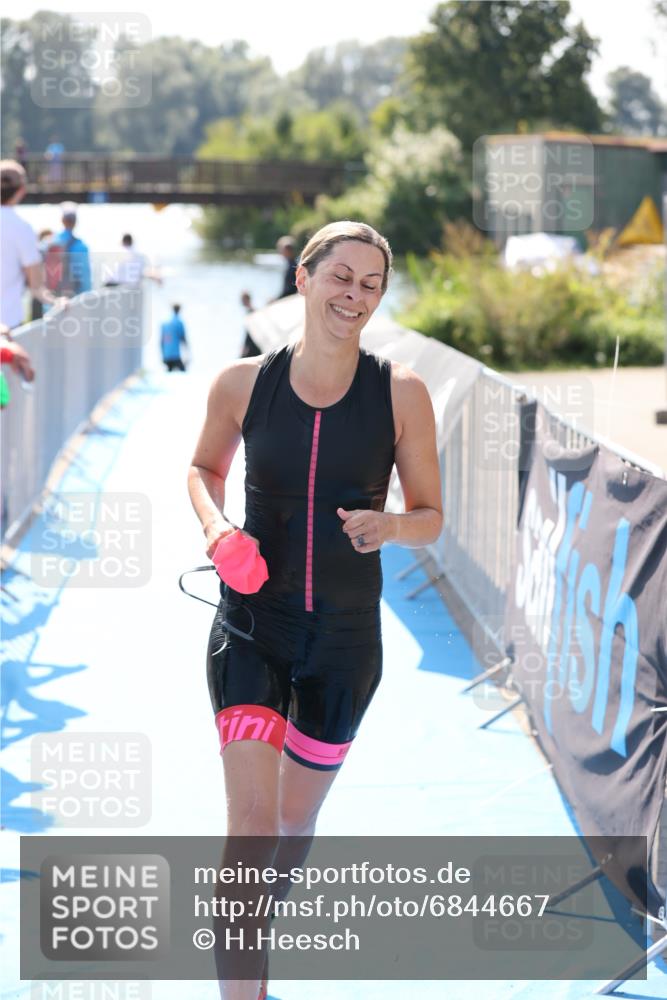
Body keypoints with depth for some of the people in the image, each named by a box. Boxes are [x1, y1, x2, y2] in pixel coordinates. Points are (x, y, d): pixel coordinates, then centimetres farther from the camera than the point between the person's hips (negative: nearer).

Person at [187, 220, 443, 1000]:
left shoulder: (400, 393, -7)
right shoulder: (242, 383, -5)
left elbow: (430, 517, 1)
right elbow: (203, 468, 14)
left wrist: (386, 526, -22)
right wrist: (215, 525, -7)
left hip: (345, 637, 1)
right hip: (251, 624, -1)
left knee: (296, 822, 17)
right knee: (251, 820, -13)